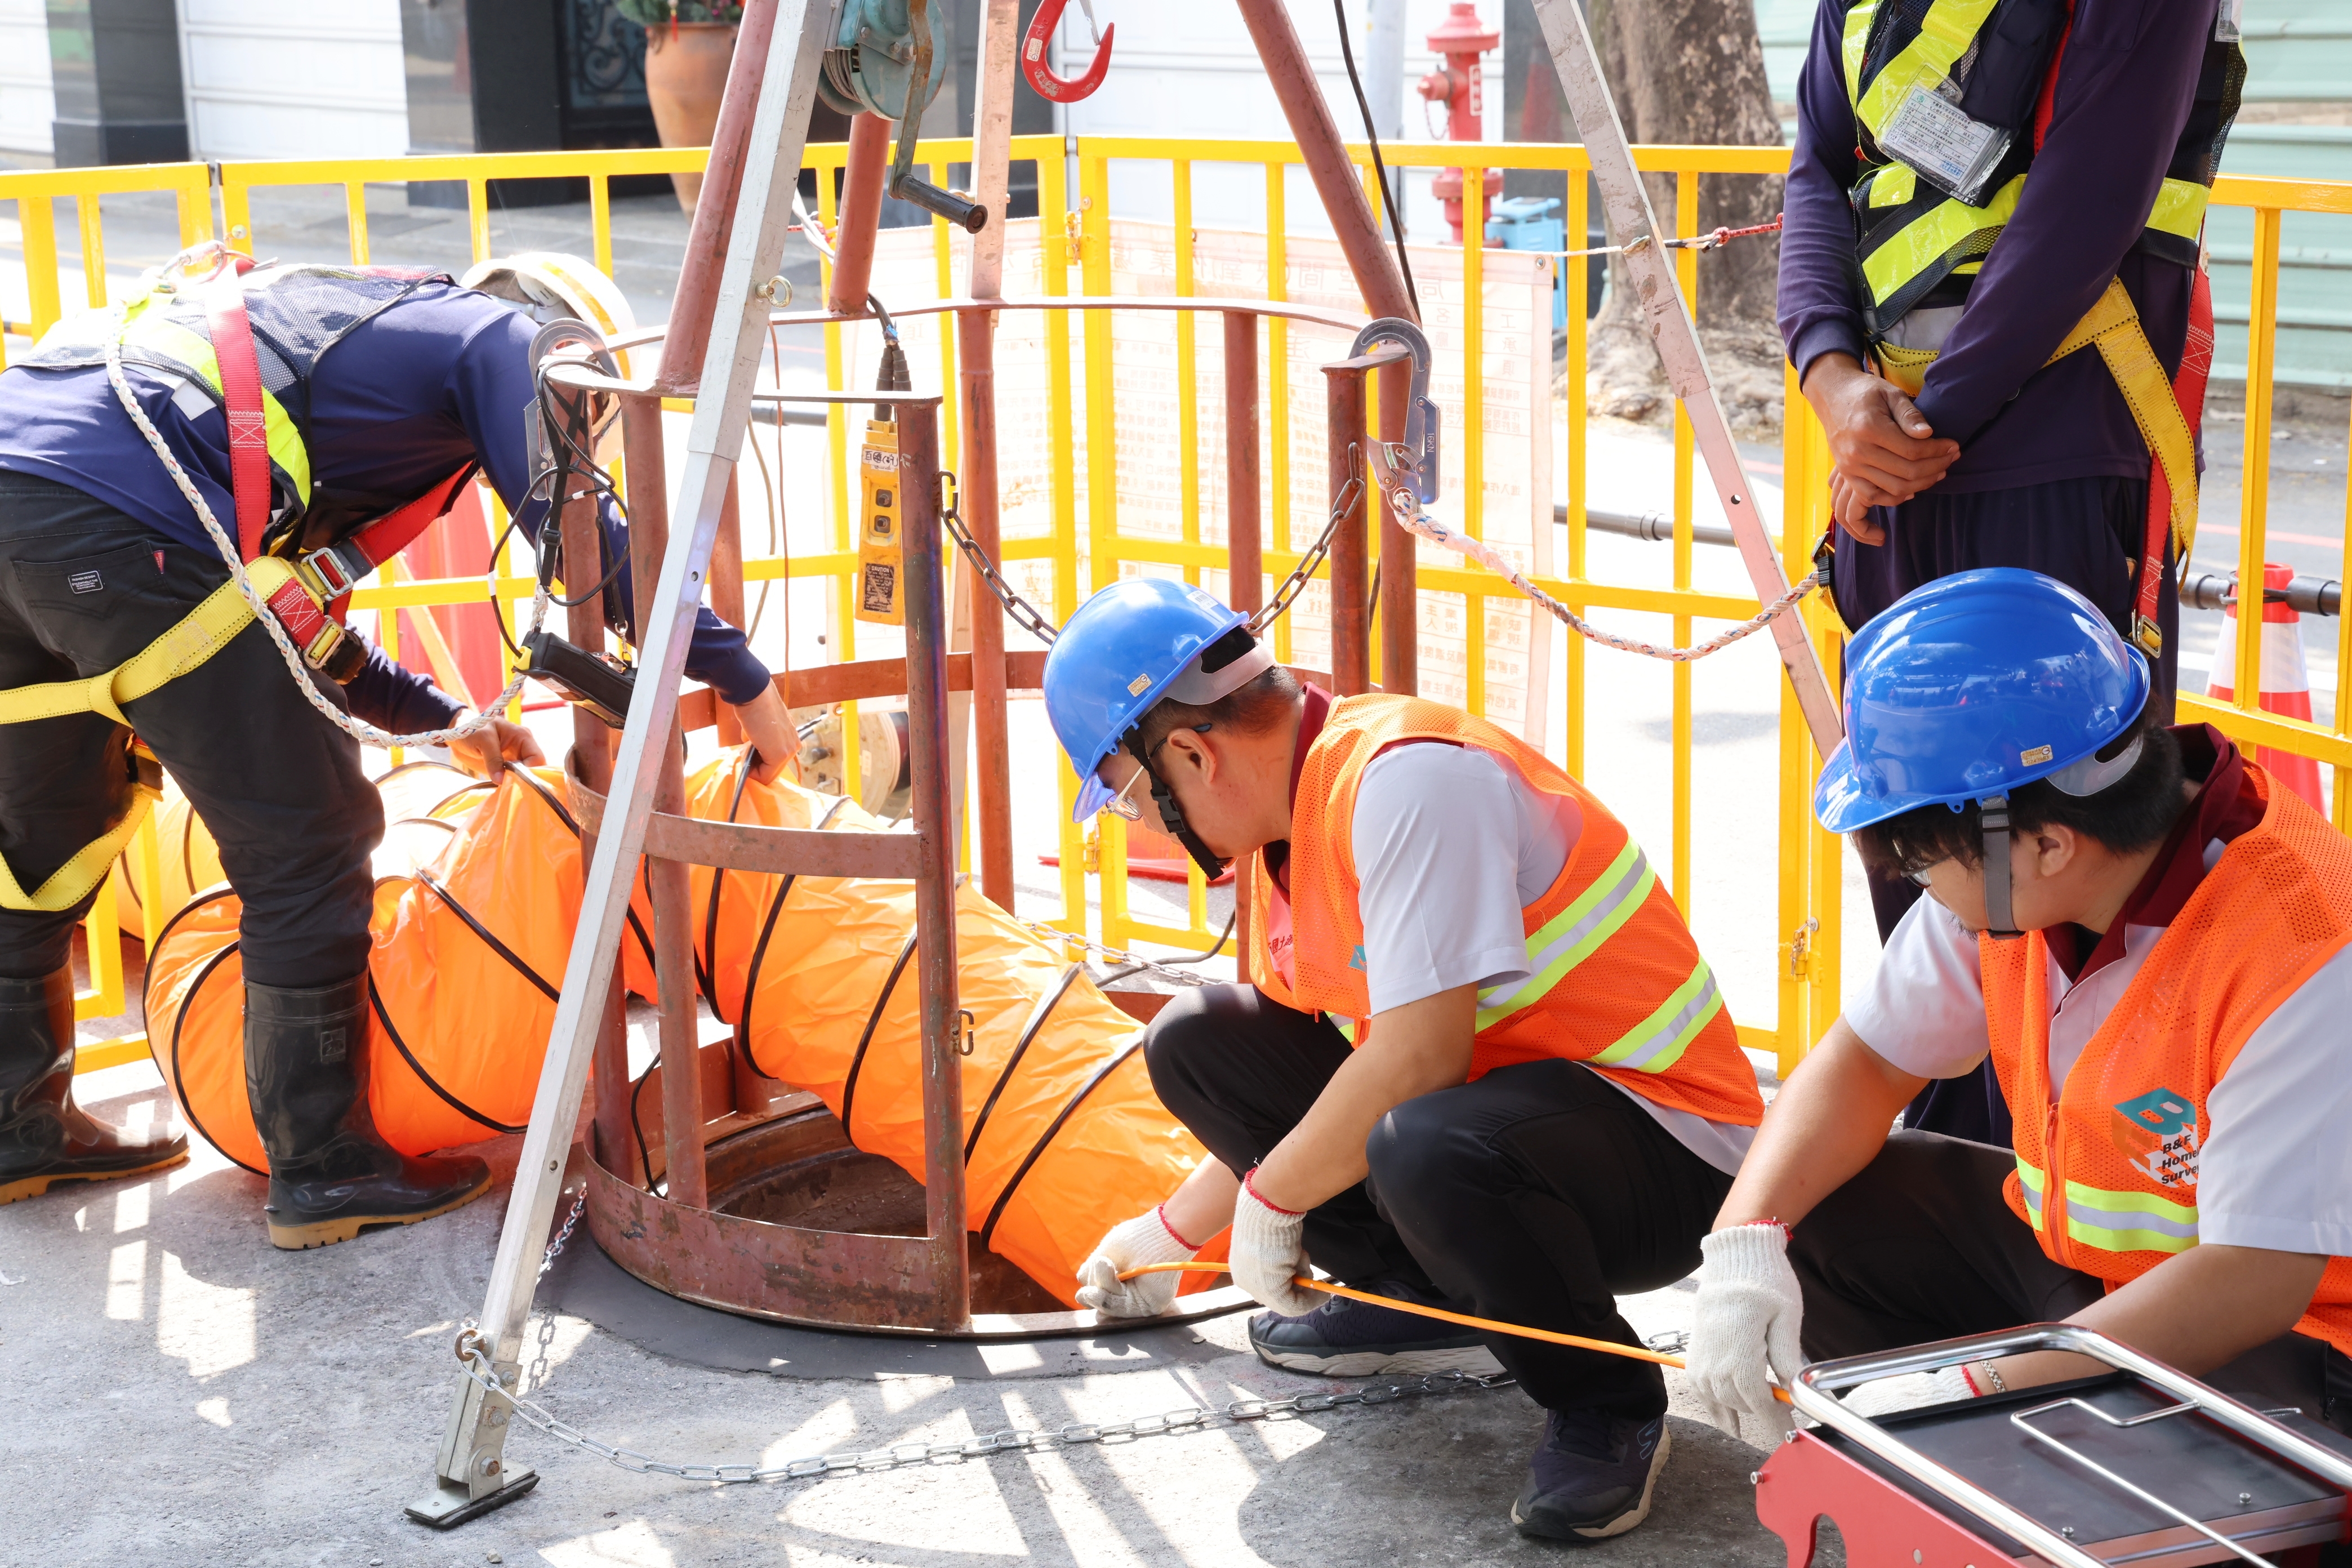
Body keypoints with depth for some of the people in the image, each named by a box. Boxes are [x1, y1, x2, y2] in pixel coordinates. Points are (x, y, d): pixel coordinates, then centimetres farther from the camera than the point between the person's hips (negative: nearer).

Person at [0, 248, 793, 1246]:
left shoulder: (354, 327, 36)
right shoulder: (500, 338, 13)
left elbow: (290, 612, 40)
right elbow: (588, 539, 3)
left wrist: (440, 718, 45)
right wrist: (744, 681, 13)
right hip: (118, 518, -10)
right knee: (308, 844, 2)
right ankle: (324, 1171, 10)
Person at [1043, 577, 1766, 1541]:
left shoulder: (1404, 776, -22)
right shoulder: (1299, 820, 9)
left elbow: (1417, 1060, -28)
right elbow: (1273, 1085, 22)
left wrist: (1269, 1201, -14)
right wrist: (1170, 1236, 29)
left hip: (1663, 1142, -9)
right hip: (1482, 1098, 9)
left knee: (1428, 1147, -40)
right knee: (1199, 1044, 2)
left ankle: (1607, 1408, -12)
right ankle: (1434, 1304, 11)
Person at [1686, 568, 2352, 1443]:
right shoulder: (2010, 876, -9)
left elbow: (2255, 1279, -31)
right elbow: (1869, 1058, 2)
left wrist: (1975, 1391, -35)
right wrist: (1745, 1241, -16)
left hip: (2282, 1334, -7)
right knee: (1800, 1219, -3)